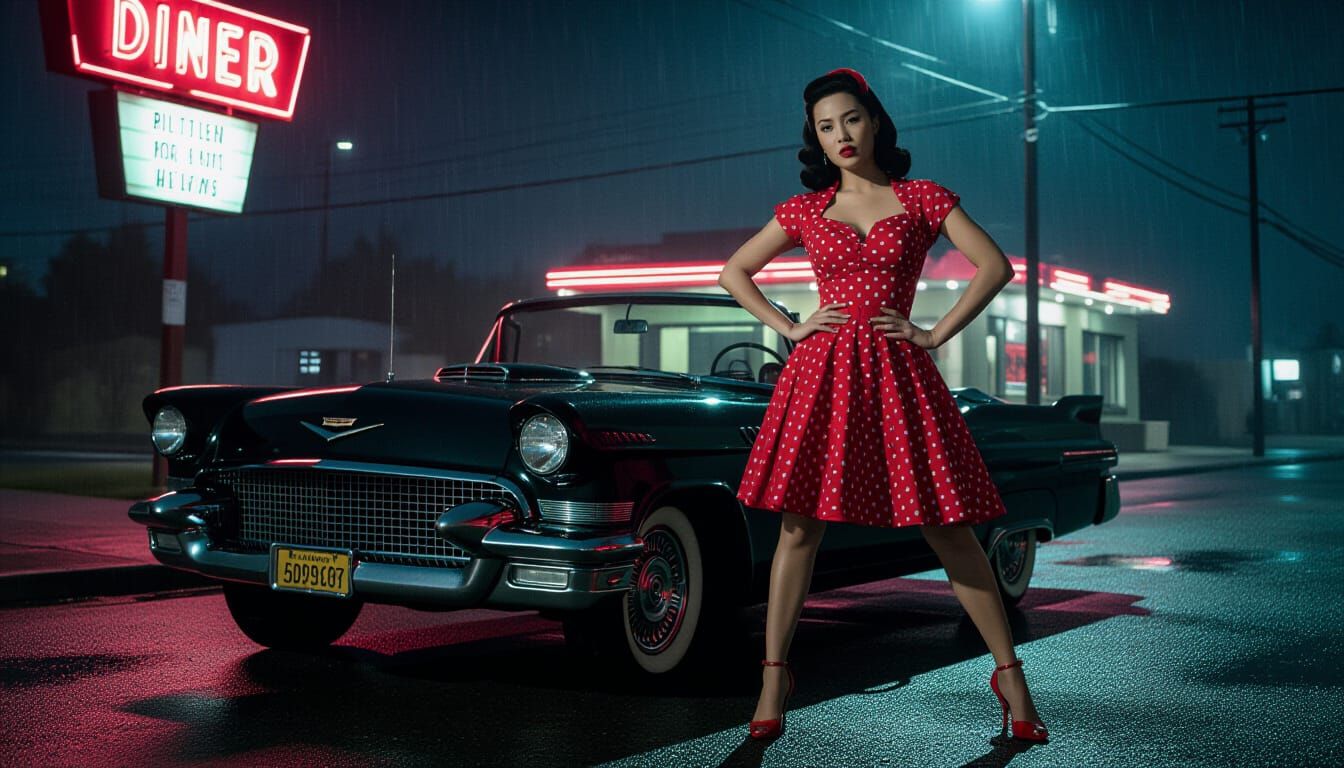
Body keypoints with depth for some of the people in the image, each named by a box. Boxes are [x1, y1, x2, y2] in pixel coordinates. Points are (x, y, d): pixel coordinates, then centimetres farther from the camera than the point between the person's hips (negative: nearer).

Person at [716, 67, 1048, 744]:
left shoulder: (923, 199, 6)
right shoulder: (804, 209, 10)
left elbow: (995, 266, 2)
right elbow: (733, 272, 18)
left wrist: (935, 334, -4)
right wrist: (788, 327, 6)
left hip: (896, 372, -1)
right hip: (821, 372, 1)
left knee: (948, 529, -1)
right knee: (799, 526, 0)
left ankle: (1009, 675, 10)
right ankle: (773, 677, 11)